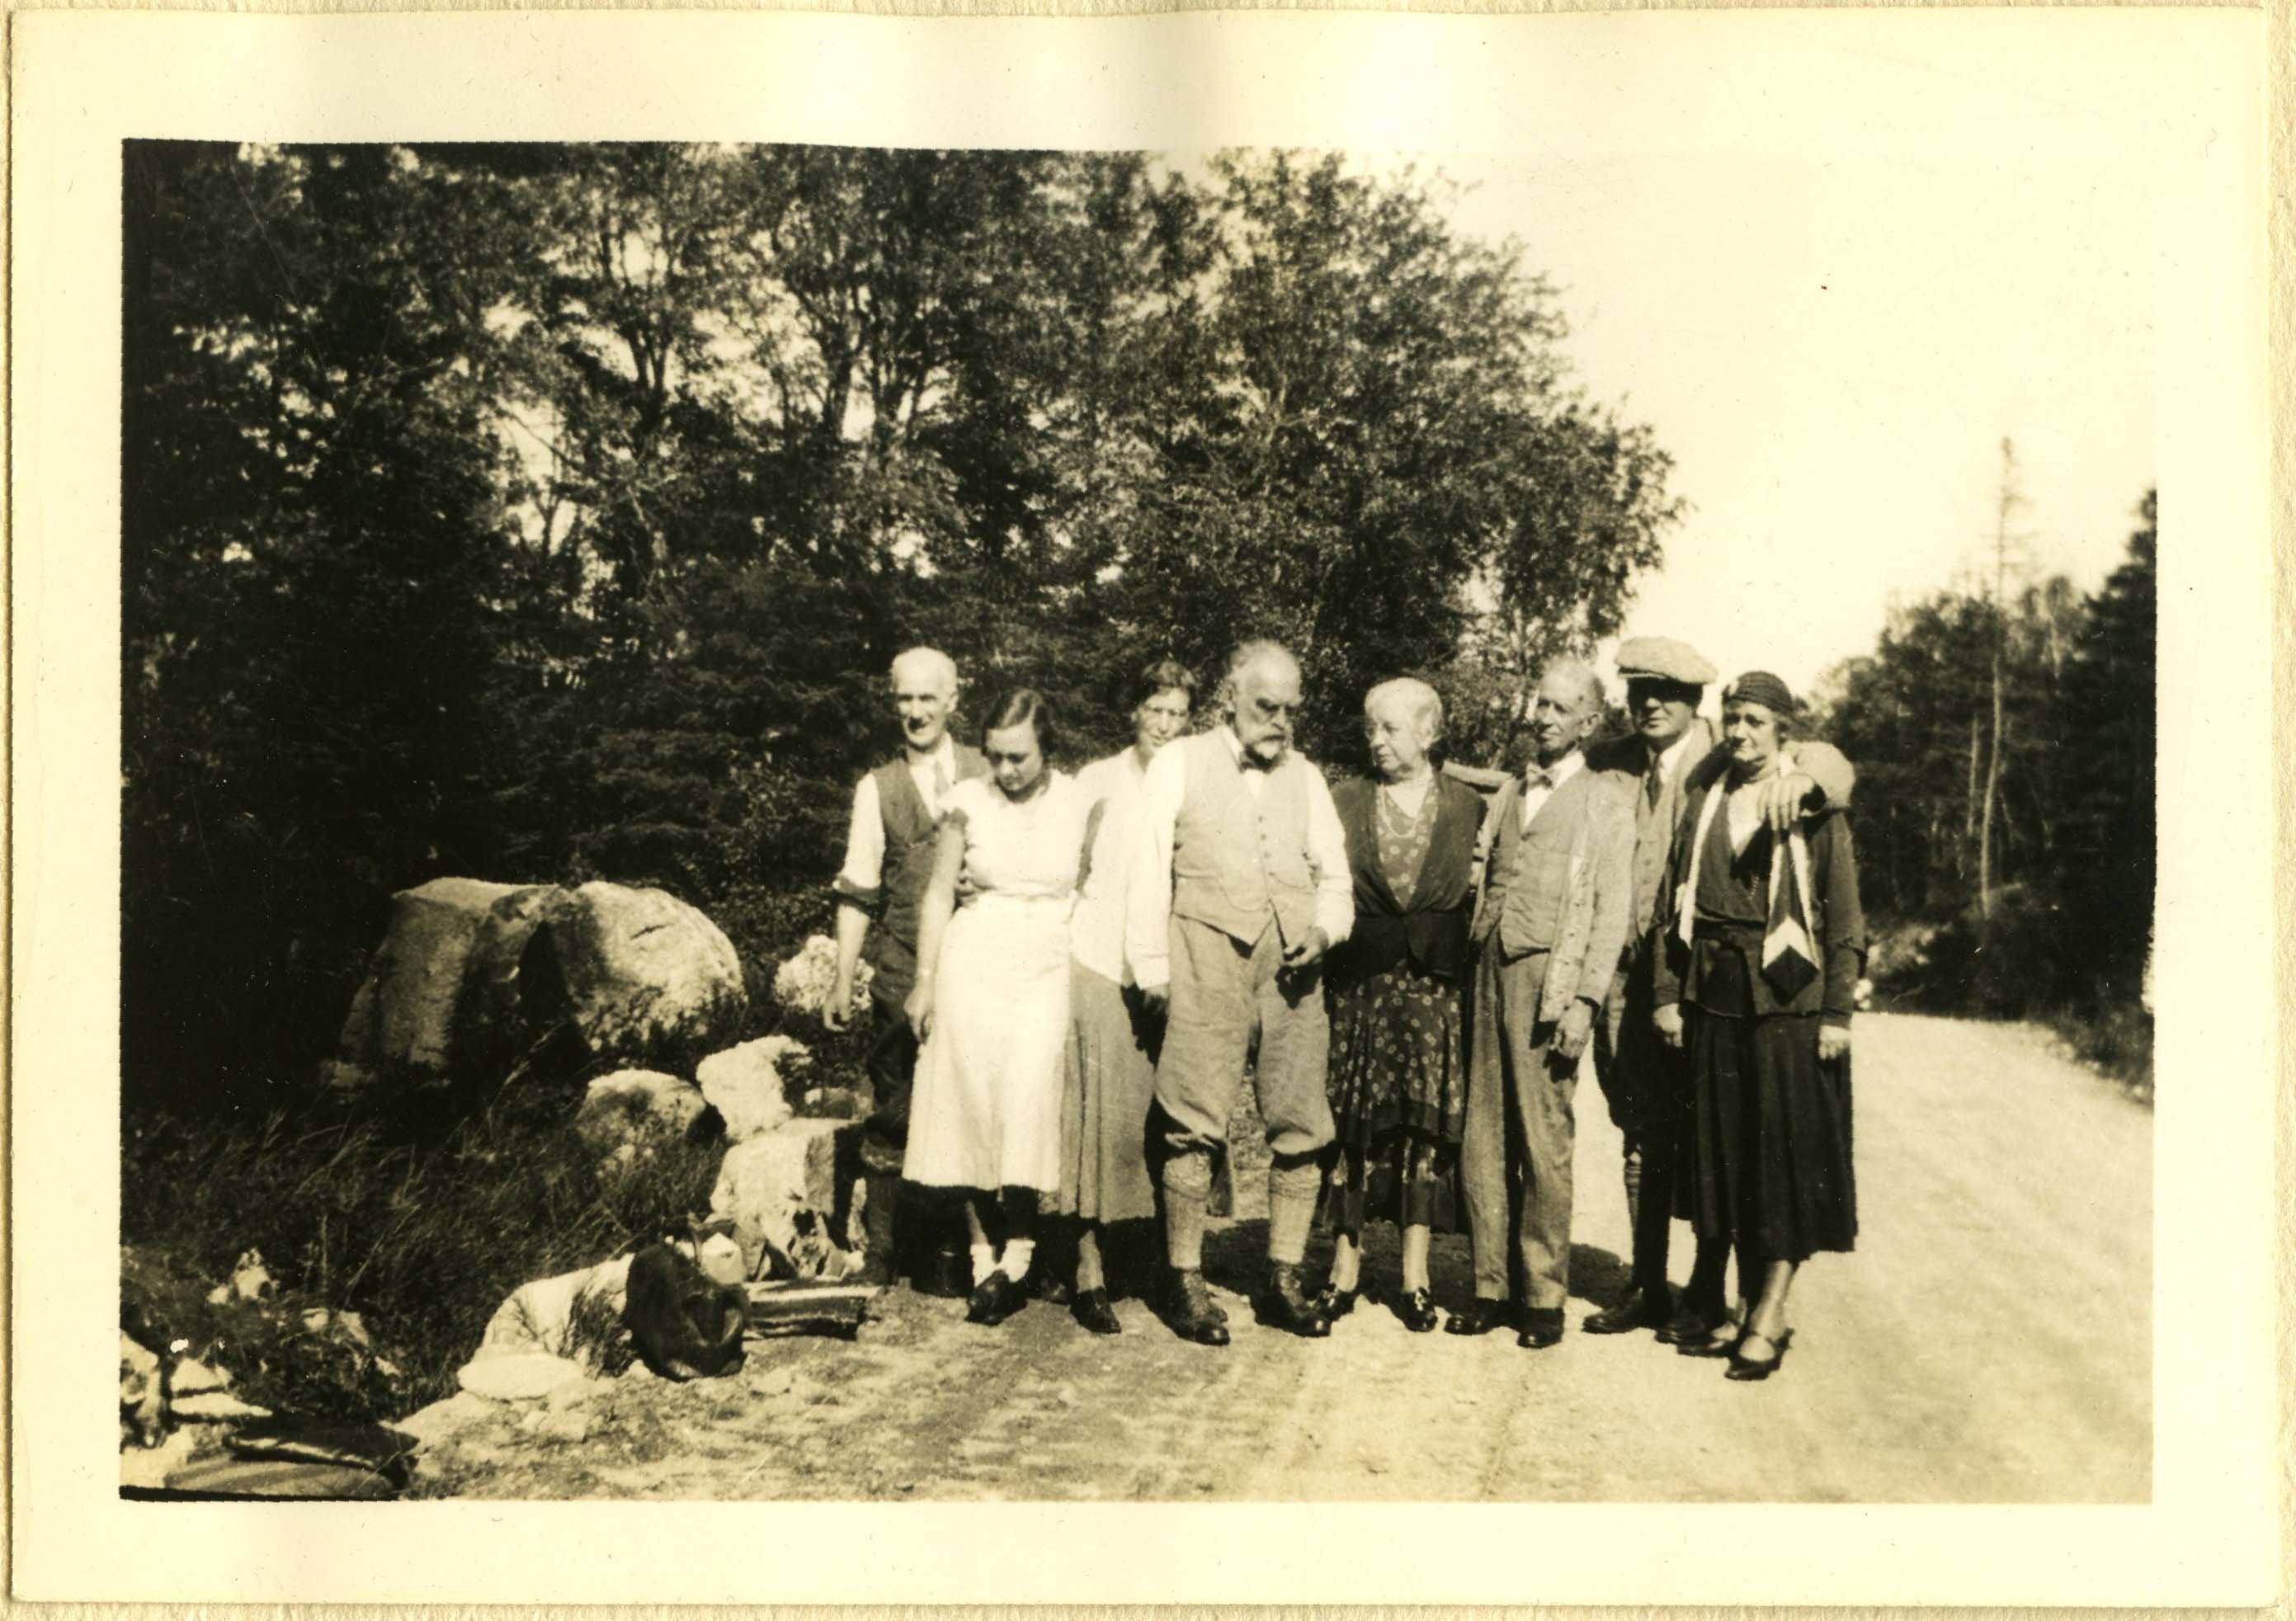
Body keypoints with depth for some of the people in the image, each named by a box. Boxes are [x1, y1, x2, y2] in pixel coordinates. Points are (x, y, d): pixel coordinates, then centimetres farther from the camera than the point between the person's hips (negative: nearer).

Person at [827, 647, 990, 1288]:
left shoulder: (984, 774, 6)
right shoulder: (878, 788, 5)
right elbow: (857, 892, 5)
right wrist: (842, 978, 1)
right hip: (903, 973, 0)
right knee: (892, 1110, 1)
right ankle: (881, 1248, 12)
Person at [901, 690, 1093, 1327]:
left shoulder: (1079, 801, 1)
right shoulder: (968, 801, 1)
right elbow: (939, 893, 6)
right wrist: (925, 982, 4)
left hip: (1047, 968, -1)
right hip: (973, 963, 1)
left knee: (1028, 1100, -15)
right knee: (974, 1106, -2)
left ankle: (1017, 1252, -6)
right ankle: (983, 1256, 6)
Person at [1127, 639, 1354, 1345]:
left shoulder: (1305, 777, 21)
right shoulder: (1180, 764, 9)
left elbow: (1335, 876, 20)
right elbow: (1149, 870, 3)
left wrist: (1324, 929, -1)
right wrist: (1153, 969, -4)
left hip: (1292, 965, 4)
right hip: (1208, 959, -4)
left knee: (1301, 1123, 0)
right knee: (1195, 1122, -7)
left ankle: (1283, 1281, 11)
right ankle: (1184, 1281, 2)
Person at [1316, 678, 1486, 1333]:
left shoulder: (1470, 807, 6)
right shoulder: (1344, 802, 8)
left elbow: (1484, 898, 12)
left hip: (1436, 984, 0)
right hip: (1359, 982, 1)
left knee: (1427, 1121, 0)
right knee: (1352, 1121, 1)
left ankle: (1416, 1276, 9)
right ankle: (1345, 1263, 12)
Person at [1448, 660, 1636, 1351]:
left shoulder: (1605, 799, 2)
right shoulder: (1509, 793, 19)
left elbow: (1612, 908, -4)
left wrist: (1584, 1000, -12)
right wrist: (1471, 977, 7)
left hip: (1550, 980, -5)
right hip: (1491, 974, 5)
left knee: (1543, 1142, -3)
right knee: (1482, 1139, 4)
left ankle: (1545, 1296, 7)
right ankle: (1490, 1287, 13)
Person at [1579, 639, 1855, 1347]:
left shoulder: (1727, 764, -4)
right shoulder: (1612, 762, 9)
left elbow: (1833, 768, -12)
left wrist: (1796, 773, -34)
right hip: (1629, 978, 5)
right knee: (1642, 1136, 13)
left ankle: (1707, 1295, 16)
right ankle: (1646, 1286, 24)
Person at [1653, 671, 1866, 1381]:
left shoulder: (1814, 809, -1)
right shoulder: (1702, 804, 11)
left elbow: (1844, 918, -3)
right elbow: (1676, 906, 11)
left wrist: (1837, 1011, -9)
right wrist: (1667, 993, 5)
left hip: (1790, 1002, -4)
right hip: (1715, 1002, 5)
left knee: (1789, 1151, -3)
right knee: (1725, 1152, 7)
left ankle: (1769, 1315, 2)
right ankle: (1758, 1310, 18)